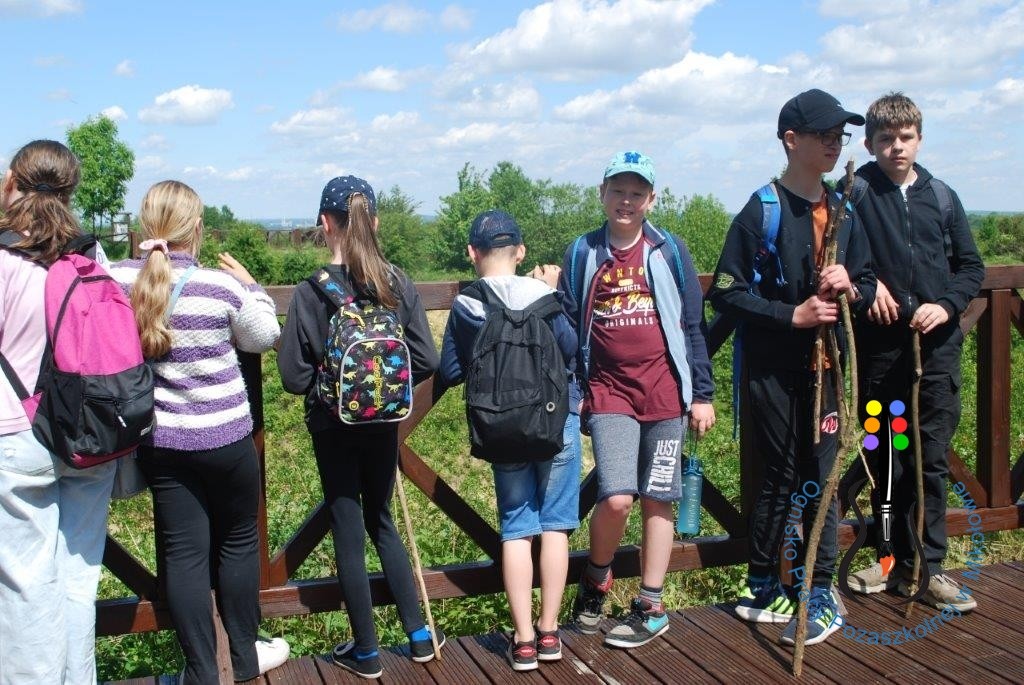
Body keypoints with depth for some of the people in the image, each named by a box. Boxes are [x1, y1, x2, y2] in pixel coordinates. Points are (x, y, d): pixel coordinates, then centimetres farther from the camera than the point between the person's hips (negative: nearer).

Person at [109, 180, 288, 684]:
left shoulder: (115, 281, -10)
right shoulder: (220, 287, -18)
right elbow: (264, 337, 0)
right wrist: (250, 286, 13)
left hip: (159, 440, 3)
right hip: (223, 436, -2)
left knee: (183, 551, 9)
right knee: (238, 540, 16)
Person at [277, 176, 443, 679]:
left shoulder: (312, 292, -16)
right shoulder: (399, 284, -8)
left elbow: (294, 377, -14)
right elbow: (426, 361, -7)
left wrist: (327, 380, 6)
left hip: (333, 426, -3)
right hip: (383, 423, 3)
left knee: (348, 533, 9)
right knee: (381, 523, 21)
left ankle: (366, 652, 20)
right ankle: (419, 635, 24)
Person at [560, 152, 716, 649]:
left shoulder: (669, 251, 4)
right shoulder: (582, 254, 5)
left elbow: (691, 325, 6)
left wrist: (702, 394, 4)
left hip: (666, 392, 1)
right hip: (609, 392, 0)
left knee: (657, 499, 5)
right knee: (616, 498, -13)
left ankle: (650, 607, 18)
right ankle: (595, 580, 15)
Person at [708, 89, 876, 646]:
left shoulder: (844, 211, 9)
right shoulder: (762, 212, -8)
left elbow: (868, 286, 16)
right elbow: (725, 292, -10)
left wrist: (850, 287, -8)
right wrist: (794, 314, -17)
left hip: (826, 364, 5)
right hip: (773, 367, -5)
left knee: (821, 475, 5)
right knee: (783, 476, 2)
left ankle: (820, 595, 15)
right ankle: (758, 590, 18)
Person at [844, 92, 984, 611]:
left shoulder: (941, 197, 8)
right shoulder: (854, 193, -1)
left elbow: (971, 265, 13)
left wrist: (947, 305, -3)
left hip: (936, 345, 2)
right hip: (878, 346, -1)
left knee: (932, 460, 1)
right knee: (885, 458, 8)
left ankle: (926, 567, 7)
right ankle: (895, 559, 21)